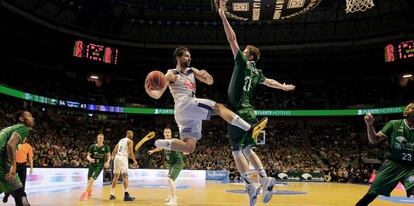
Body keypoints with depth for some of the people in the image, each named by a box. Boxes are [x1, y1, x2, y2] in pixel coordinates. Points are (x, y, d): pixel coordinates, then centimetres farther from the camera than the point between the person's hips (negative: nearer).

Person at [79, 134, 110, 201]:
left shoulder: (106, 147, -4)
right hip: (92, 164, 2)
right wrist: (90, 159, -22)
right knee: (89, 180, 10)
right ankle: (89, 191, 41)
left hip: (100, 165, -2)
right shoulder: (92, 147, -3)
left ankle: (85, 193, -10)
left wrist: (107, 162, -14)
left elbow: (109, 156, 4)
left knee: (92, 179, -19)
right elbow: (88, 156, 1)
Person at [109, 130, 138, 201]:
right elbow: (130, 152, -9)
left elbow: (114, 152, 19)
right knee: (125, 176, -9)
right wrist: (135, 161, 3)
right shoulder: (130, 141, 0)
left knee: (116, 176, 16)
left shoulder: (121, 140, 23)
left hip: (117, 157, 7)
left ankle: (112, 194, 19)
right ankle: (126, 195, -17)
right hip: (123, 158, -7)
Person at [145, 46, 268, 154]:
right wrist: (149, 91, -22)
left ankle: (159, 143, 5)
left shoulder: (192, 71, 25)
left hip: (192, 112, 8)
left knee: (189, 147, 1)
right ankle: (249, 129, -37)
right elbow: (158, 95, 2)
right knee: (218, 107, -24)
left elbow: (210, 82, 21)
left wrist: (207, 75, -3)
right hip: (184, 106, -8)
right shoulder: (171, 74, 5)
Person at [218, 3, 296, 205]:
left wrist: (223, 16, -4)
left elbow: (232, 40, -5)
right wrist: (283, 87, 54)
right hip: (249, 113, 8)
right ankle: (265, 179, 7)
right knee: (247, 150, 14)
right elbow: (269, 82, 34)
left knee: (236, 151, -3)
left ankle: (250, 185, -6)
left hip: (239, 113, -8)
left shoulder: (243, 63, -2)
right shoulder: (256, 72, 17)